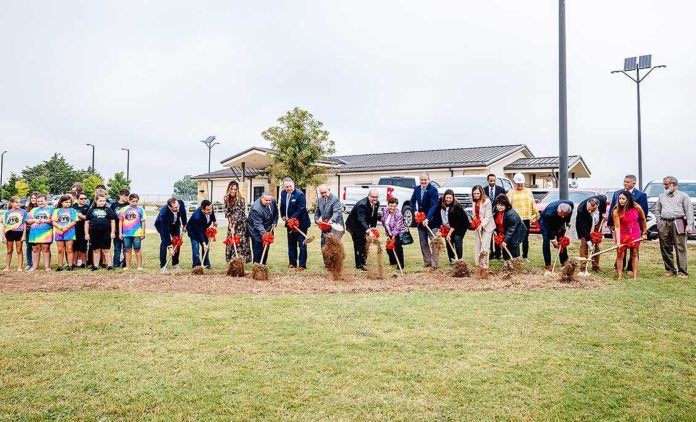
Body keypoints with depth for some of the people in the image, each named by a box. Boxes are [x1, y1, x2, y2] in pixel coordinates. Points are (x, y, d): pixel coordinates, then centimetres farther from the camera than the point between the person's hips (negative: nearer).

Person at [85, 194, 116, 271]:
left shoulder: (108, 210, 8)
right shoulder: (91, 210, 9)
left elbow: (112, 221, 7)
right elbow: (87, 222, 10)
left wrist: (113, 232, 0)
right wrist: (86, 233, 4)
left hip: (105, 233, -1)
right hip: (94, 233, 1)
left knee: (106, 250, 0)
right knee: (96, 250, 8)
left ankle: (109, 265, 2)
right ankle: (96, 265, 14)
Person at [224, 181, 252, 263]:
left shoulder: (240, 200, -19)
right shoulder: (227, 199, 0)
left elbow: (238, 214, -21)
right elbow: (227, 212, 4)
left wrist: (233, 227, -22)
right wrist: (230, 224, -5)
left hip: (240, 224, -6)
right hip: (231, 224, 6)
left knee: (240, 243, -8)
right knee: (231, 243, 5)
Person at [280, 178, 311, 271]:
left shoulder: (300, 194, -20)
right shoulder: (283, 193, 3)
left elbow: (301, 209, -22)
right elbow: (282, 206, 19)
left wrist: (292, 218, -21)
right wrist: (283, 216, 9)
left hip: (300, 223, -8)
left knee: (302, 244, -2)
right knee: (291, 244, 16)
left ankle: (302, 265, 4)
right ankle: (292, 263, 27)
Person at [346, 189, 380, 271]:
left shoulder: (377, 203, -9)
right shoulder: (362, 204, -35)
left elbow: (374, 217, 3)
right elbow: (361, 220, -43)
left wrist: (373, 227, -7)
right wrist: (368, 231, -54)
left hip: (364, 225, 8)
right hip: (354, 225, -8)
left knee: (364, 243, 13)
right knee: (359, 244, -10)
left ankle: (362, 262, 25)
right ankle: (359, 264, -3)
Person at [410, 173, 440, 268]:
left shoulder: (433, 190, -16)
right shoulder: (416, 189, 3)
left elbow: (433, 206, -23)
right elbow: (412, 201, 17)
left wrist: (427, 219, -32)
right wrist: (414, 211, -1)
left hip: (431, 219, -6)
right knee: (423, 242, 10)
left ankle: (434, 263, 0)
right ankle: (427, 262, 18)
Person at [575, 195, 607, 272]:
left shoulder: (601, 199, -29)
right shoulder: (581, 210, -38)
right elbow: (584, 228, -34)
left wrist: (603, 212, -5)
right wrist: (589, 243, -33)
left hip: (597, 224, 4)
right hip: (584, 226, -4)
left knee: (596, 245, 6)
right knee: (584, 244, -9)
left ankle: (596, 267, 13)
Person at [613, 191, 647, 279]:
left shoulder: (636, 208, -15)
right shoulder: (616, 211, -22)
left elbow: (643, 219, 3)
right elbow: (617, 227, -22)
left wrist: (644, 233, 10)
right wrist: (618, 242, -29)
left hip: (635, 233, 2)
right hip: (622, 234, -2)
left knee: (634, 254, 8)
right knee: (620, 255, -4)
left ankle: (635, 276, 12)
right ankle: (619, 277, 0)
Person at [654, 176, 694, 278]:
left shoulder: (683, 196, 6)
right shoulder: (661, 196, 18)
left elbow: (689, 211, 0)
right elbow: (657, 211, 20)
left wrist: (689, 225, -10)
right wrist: (659, 223, 7)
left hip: (678, 224, -4)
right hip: (664, 225, 4)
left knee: (680, 248, -5)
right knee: (665, 249, 5)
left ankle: (682, 272, -2)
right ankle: (670, 270, 14)